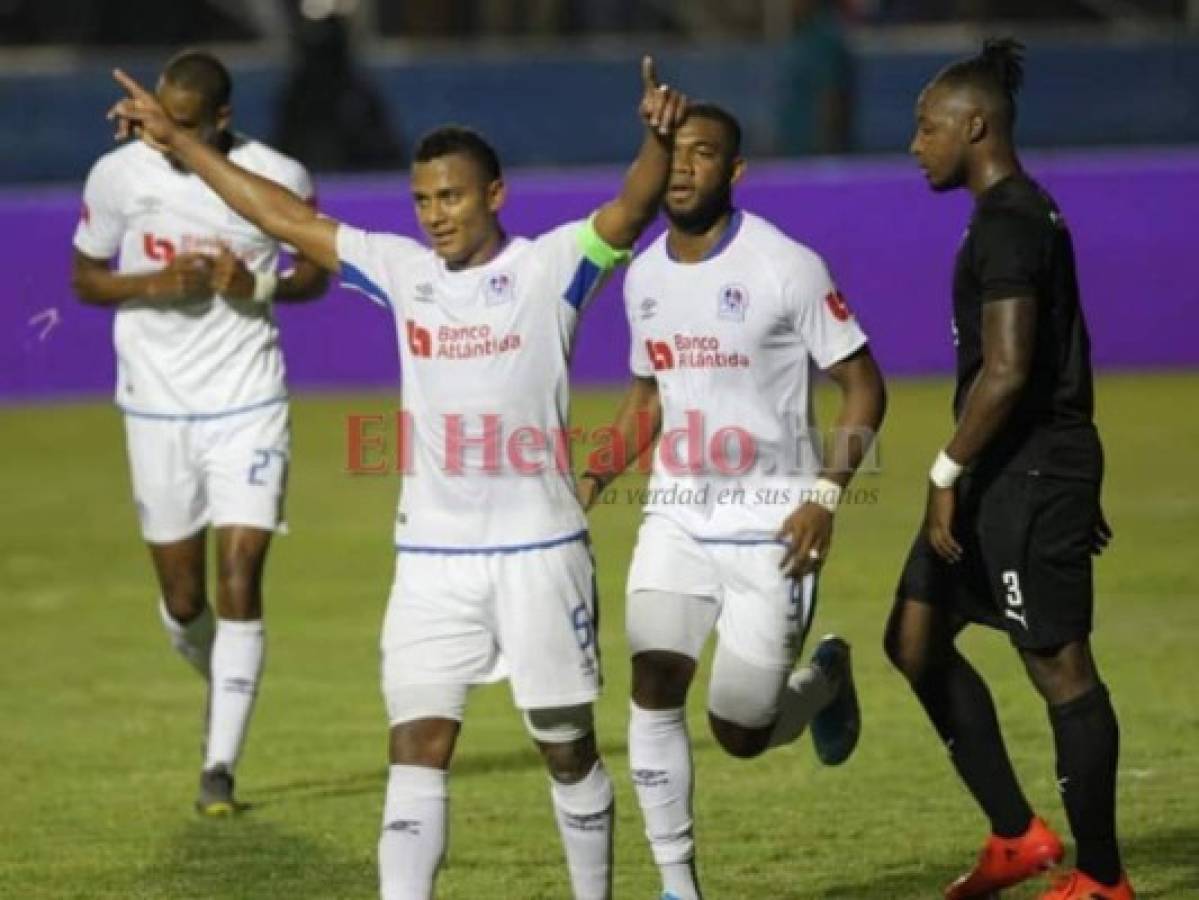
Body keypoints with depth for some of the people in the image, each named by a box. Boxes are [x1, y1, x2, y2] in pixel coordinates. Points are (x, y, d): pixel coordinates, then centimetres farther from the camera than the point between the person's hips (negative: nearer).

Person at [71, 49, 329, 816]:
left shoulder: (279, 179, -8)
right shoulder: (119, 175, -6)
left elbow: (314, 273, 7)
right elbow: (85, 278, 6)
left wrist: (257, 284, -15)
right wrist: (152, 284, -15)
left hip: (249, 404, -2)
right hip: (158, 405, 2)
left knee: (240, 586, -11)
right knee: (182, 597, 8)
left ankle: (221, 767, -6)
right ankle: (222, 687, 41)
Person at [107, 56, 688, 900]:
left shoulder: (550, 268, -5)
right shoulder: (403, 270, 7)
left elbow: (631, 210, -21)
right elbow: (285, 215, 13)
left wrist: (659, 140, -42)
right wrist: (178, 140, 15)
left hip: (539, 551, -3)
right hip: (432, 557, 3)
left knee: (569, 750, 7)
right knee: (417, 750, -4)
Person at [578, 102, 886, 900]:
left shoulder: (786, 267, -12)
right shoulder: (644, 278, 6)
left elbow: (863, 385, -8)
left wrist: (827, 494, -19)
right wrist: (597, 476, 6)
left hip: (770, 522, -5)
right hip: (677, 516, 5)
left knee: (741, 731, -3)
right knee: (654, 690, -12)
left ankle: (826, 679, 32)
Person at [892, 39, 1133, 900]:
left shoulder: (1008, 224, -17)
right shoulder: (1027, 215, 16)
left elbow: (1006, 371, -24)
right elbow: (1063, 359, 21)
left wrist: (945, 476, -19)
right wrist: (1077, 483, 25)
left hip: (1028, 473, -11)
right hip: (1007, 473, 11)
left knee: (1059, 664, -3)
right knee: (915, 637, 12)